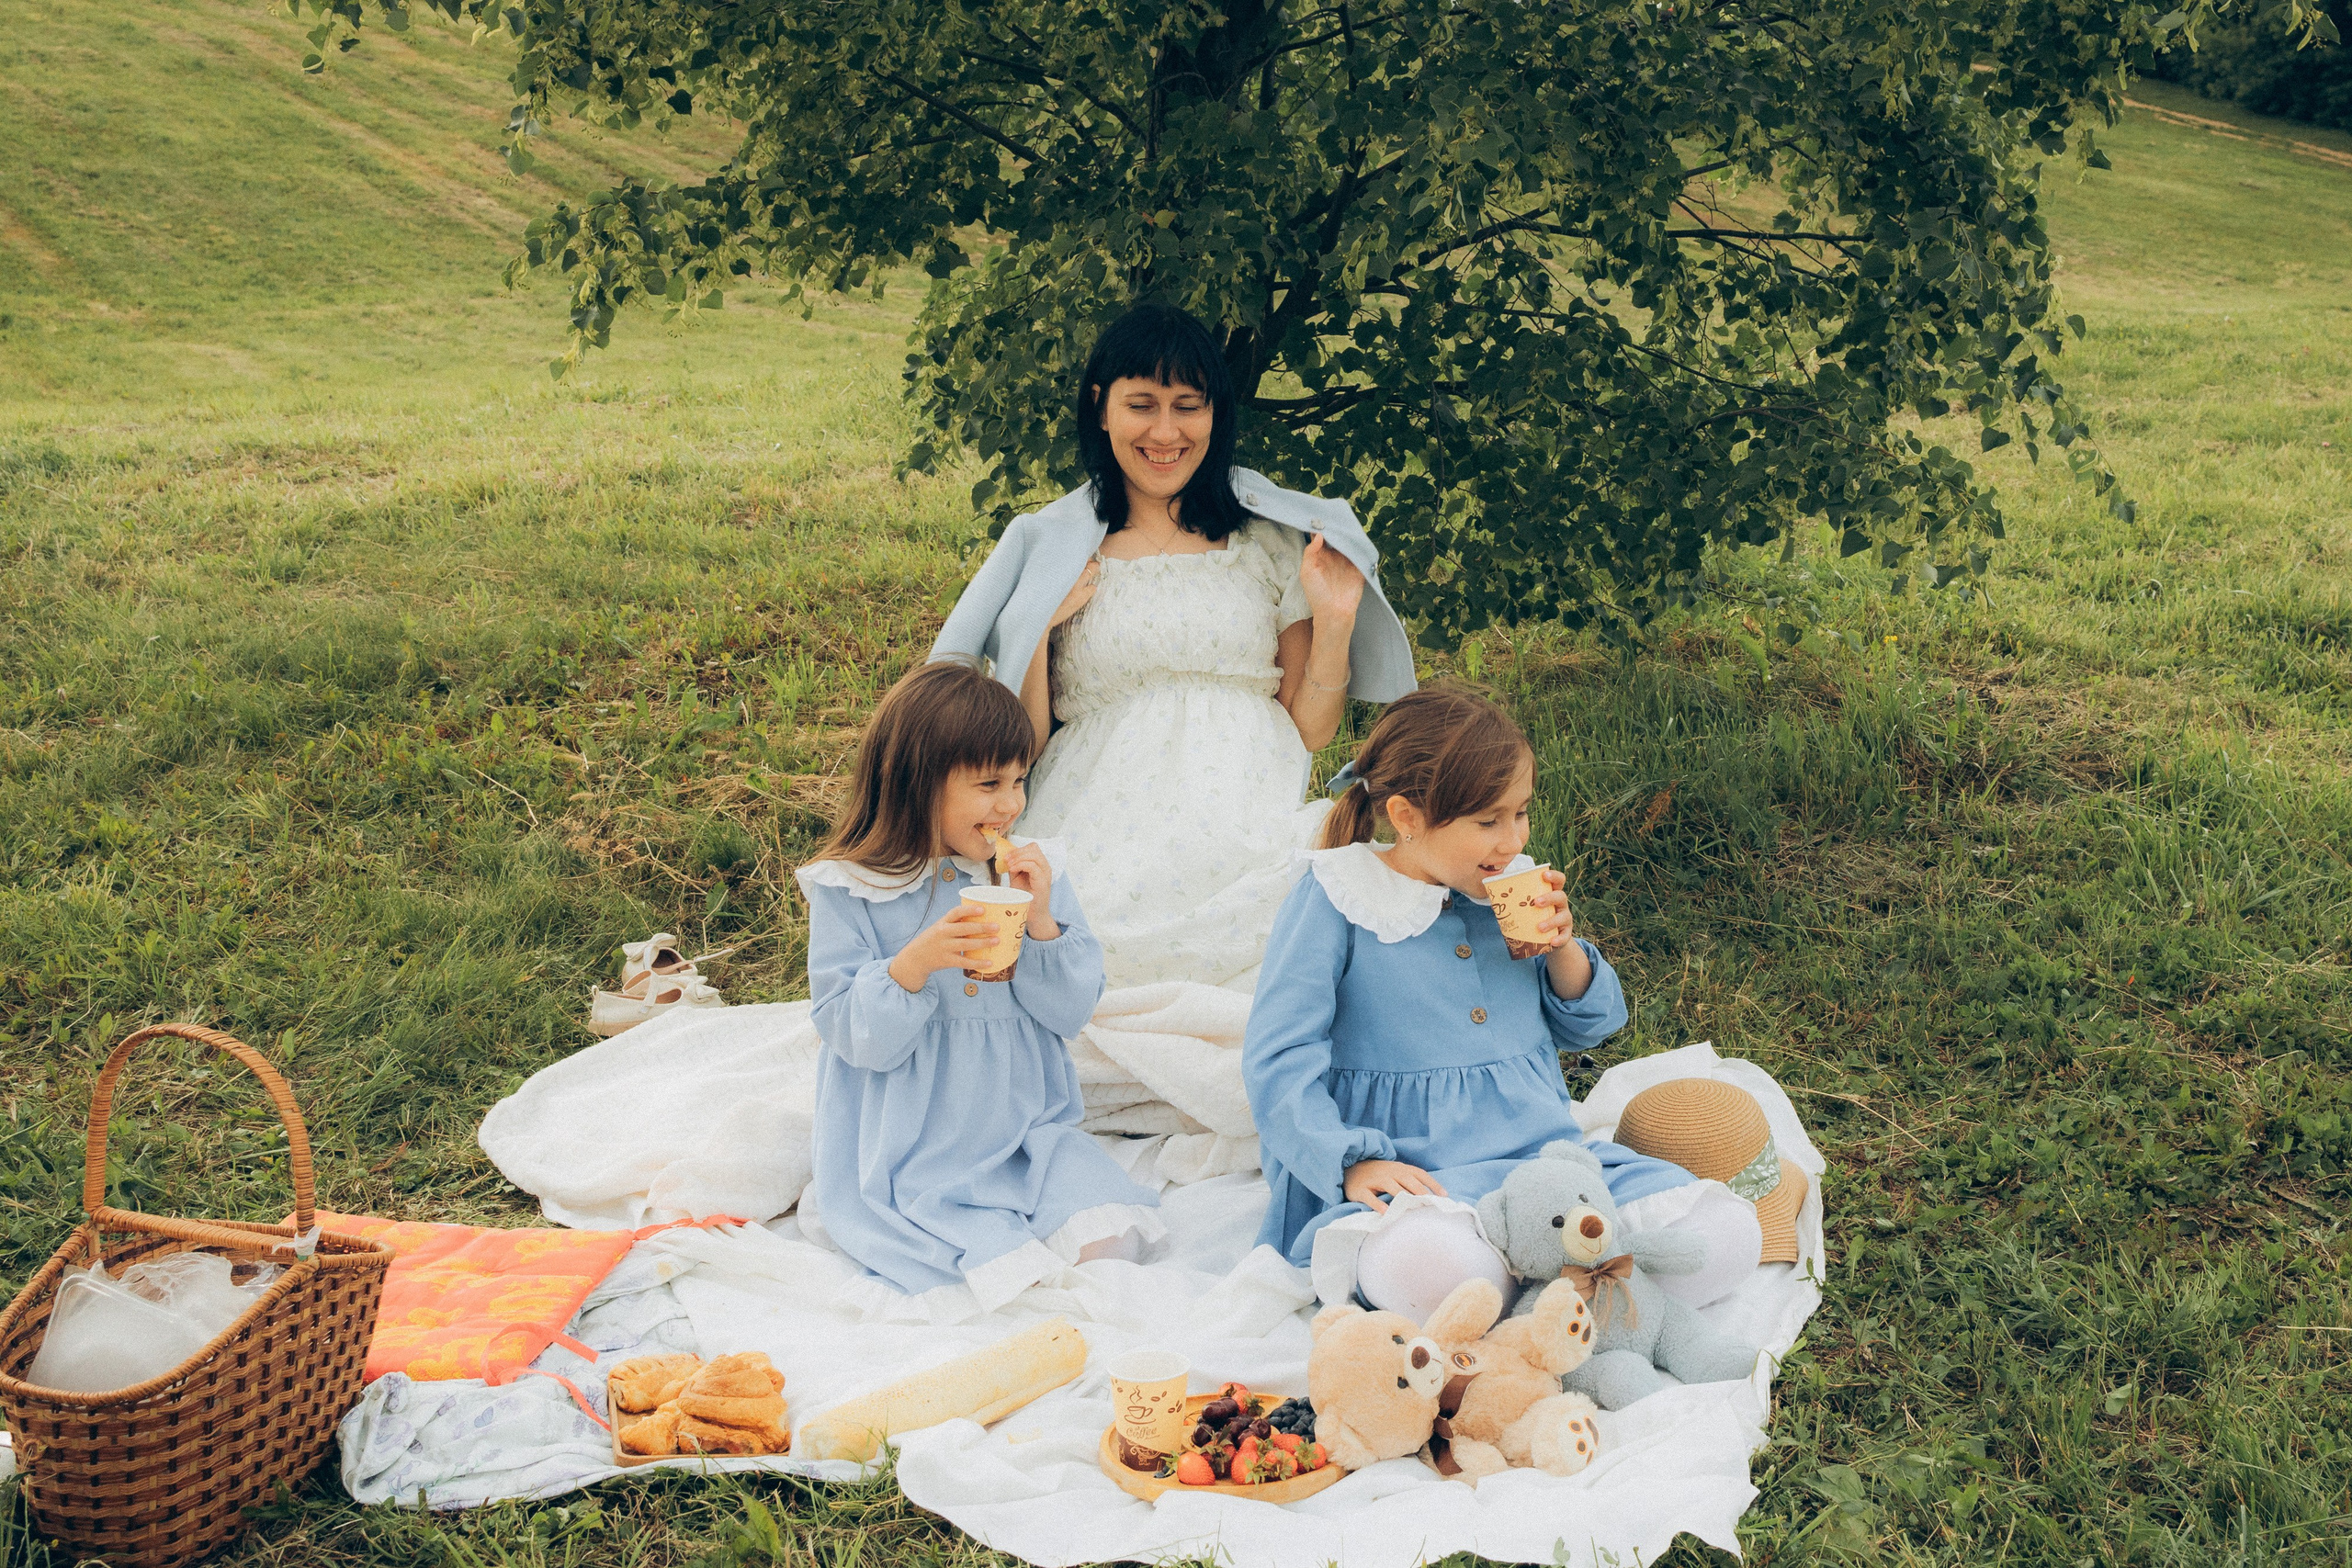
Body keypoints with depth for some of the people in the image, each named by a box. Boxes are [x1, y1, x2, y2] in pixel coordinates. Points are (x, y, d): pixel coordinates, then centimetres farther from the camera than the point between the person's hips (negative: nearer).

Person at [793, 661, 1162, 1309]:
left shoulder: (1036, 871, 2)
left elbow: (1072, 1011, 0)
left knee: (1103, 1231, -19)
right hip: (908, 1150, -4)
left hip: (1025, 1127, 4)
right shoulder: (849, 890, -8)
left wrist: (1040, 923, -16)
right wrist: (914, 963, -28)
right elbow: (852, 1035, -11)